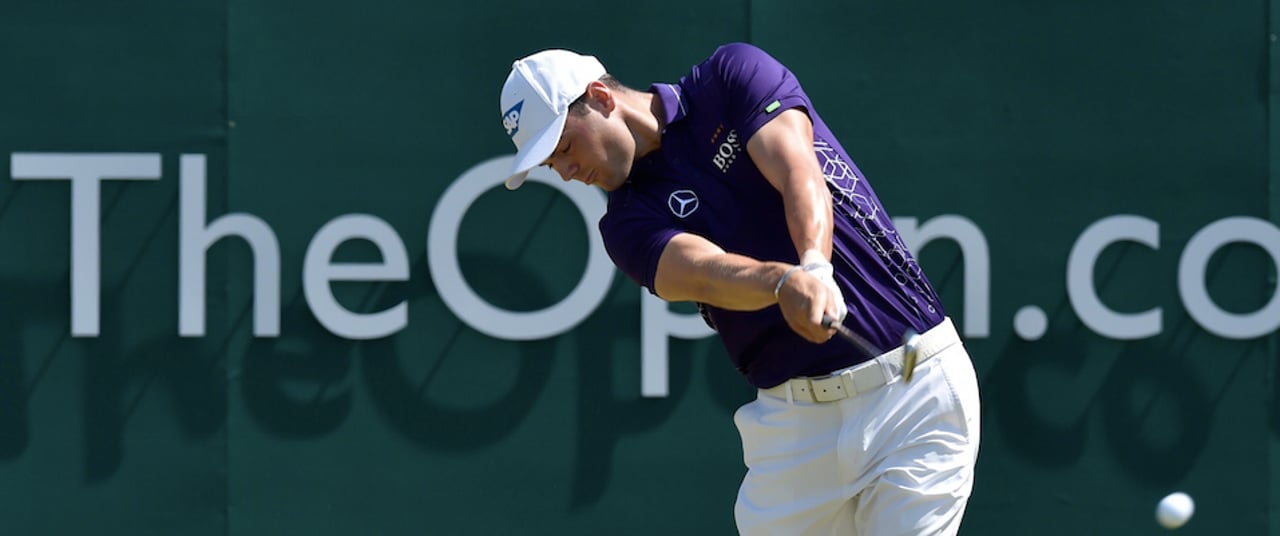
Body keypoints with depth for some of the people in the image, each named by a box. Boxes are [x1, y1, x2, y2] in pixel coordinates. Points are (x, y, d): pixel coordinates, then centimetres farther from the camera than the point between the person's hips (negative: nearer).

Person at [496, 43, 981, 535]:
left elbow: (799, 175, -17)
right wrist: (785, 282, -39)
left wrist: (816, 268, -37)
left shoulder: (735, 75, 1)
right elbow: (706, 272, -17)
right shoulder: (630, 222, 4)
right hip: (796, 418, 4)